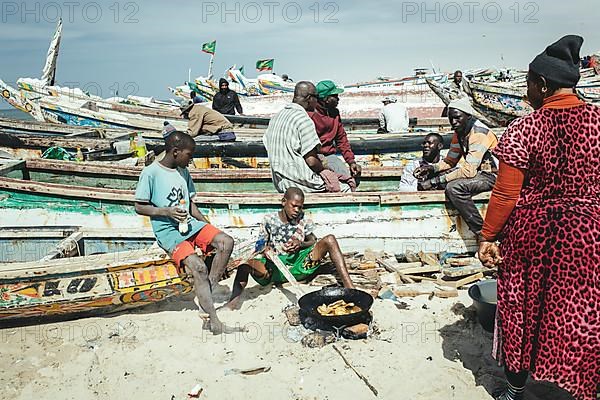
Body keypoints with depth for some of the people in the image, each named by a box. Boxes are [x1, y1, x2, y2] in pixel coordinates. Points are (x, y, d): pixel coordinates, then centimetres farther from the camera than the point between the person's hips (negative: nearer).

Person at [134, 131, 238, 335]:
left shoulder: (183, 172, 12)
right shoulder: (151, 173, -8)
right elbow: (139, 207, -7)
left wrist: (206, 224, 8)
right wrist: (167, 212, -19)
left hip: (190, 223, 7)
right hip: (168, 231, -7)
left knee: (226, 242, -15)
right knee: (198, 267, -25)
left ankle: (206, 296, -11)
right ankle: (214, 321, -20)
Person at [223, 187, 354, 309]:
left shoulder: (304, 221, 11)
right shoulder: (269, 220, 8)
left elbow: (313, 242, 9)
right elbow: (261, 245, 8)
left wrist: (300, 244, -14)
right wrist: (265, 250, -18)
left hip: (299, 265, 1)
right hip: (275, 266, -1)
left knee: (330, 239, -18)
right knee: (246, 263, -32)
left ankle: (349, 287, -26)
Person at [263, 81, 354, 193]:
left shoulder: (275, 118, 8)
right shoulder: (304, 120, -18)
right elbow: (311, 161, -22)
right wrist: (322, 169, 0)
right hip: (302, 183, -9)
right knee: (347, 187, 6)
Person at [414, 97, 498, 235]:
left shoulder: (479, 133, -23)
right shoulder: (459, 133, 5)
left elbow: (469, 170, -29)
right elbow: (450, 161, 13)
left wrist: (435, 181, -29)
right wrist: (431, 168, -8)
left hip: (493, 175, -9)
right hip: (480, 172, 10)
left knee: (454, 187, -30)